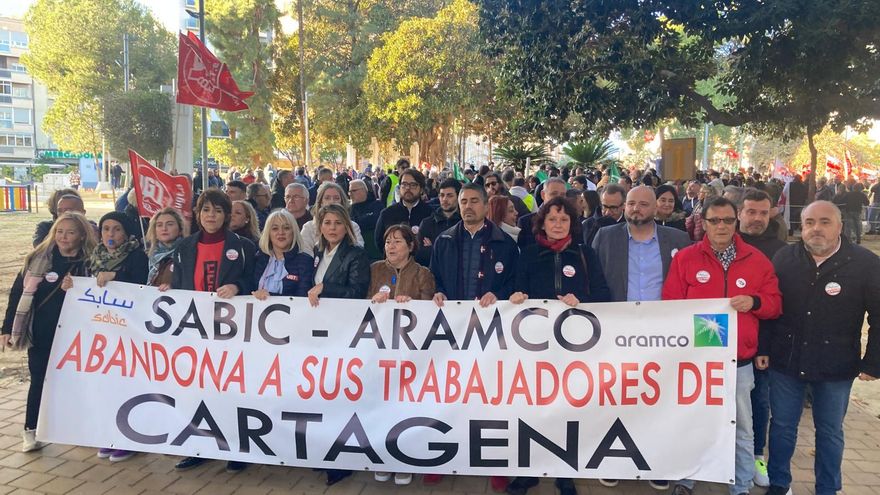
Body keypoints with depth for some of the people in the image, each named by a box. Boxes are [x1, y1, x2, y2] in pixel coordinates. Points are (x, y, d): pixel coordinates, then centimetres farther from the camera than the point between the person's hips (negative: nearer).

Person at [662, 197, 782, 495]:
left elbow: (775, 303, 7)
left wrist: (755, 302, -15)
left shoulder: (757, 260, 4)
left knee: (742, 428, 12)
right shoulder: (685, 258, -2)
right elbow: (670, 305, -3)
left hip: (739, 361, 1)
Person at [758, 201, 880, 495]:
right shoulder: (784, 258, -2)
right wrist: (762, 348, 0)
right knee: (782, 426, 13)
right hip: (785, 361, 2)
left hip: (836, 368, -1)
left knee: (830, 432, 14)